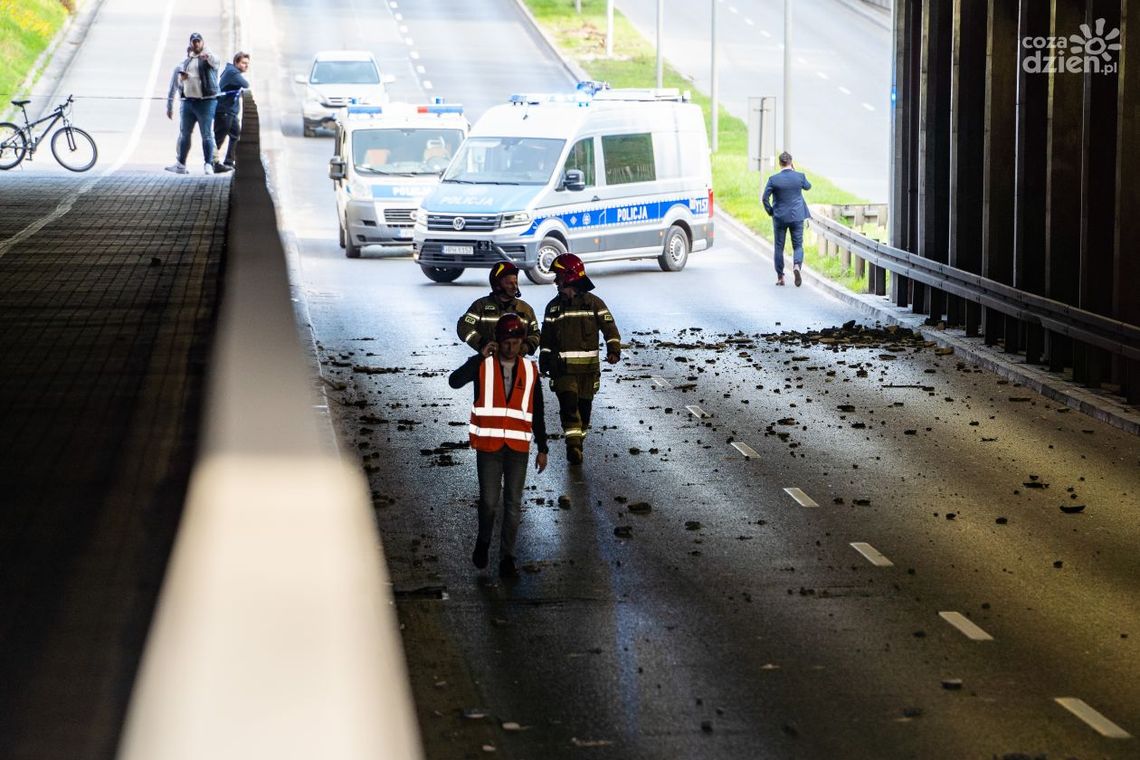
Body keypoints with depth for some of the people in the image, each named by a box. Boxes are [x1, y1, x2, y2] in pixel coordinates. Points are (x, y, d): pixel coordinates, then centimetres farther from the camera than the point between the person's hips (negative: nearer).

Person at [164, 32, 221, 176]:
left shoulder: (208, 58, -1)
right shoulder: (185, 63, 15)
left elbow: (216, 62, -27)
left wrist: (208, 56, -47)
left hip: (206, 102, -6)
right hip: (188, 101, 6)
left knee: (207, 135, -7)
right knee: (184, 134, 10)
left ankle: (209, 165, -6)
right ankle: (181, 165, 18)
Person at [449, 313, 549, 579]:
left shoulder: (530, 370, 7)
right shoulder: (483, 365, -1)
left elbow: (537, 413, 11)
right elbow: (455, 381, -19)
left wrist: (542, 448, 9)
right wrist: (482, 356, -22)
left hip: (518, 447, 2)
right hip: (488, 445, -2)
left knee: (513, 504, 3)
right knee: (489, 500, -2)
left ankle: (507, 558, 11)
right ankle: (483, 542, 26)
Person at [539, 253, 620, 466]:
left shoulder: (593, 303, 2)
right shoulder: (554, 306, 11)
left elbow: (609, 327, -1)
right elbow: (546, 336, 15)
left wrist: (614, 350, -15)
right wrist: (544, 360, 9)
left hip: (588, 366, -1)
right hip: (562, 366, 1)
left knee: (584, 405, 5)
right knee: (568, 402, -15)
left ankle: (578, 443, 20)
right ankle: (573, 445, -17)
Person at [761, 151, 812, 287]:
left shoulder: (773, 179, -10)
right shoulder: (799, 176, -6)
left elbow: (764, 198, -9)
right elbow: (808, 186, 16)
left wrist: (770, 211, 6)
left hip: (779, 217, 0)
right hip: (797, 217, 0)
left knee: (779, 247, 11)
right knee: (798, 245, 8)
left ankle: (780, 277, 14)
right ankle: (797, 265, -21)